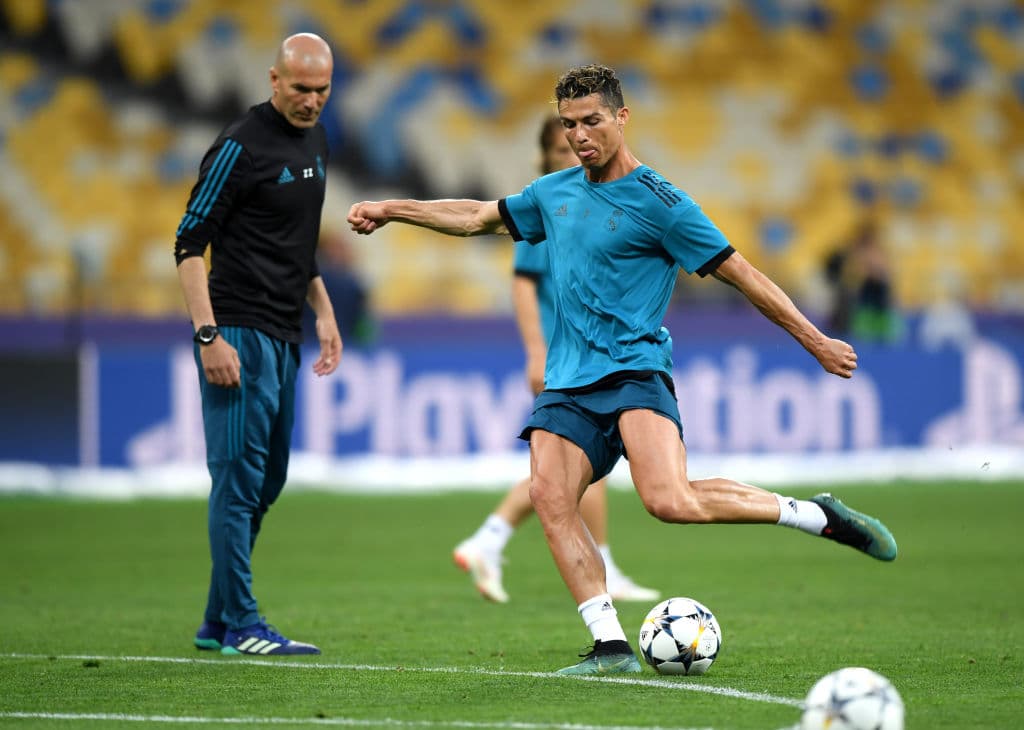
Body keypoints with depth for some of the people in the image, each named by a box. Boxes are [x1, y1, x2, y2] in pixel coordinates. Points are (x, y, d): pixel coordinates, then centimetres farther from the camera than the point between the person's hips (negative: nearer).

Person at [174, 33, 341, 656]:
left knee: (266, 482, 12)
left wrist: (324, 312, 19)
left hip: (285, 339, 9)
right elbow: (190, 242, -13)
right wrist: (209, 335, -20)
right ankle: (240, 625, -3)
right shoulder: (242, 146, -12)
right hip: (240, 334, -9)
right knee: (241, 478, -7)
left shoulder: (315, 142, 14)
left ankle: (218, 623, 19)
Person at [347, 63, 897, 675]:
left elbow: (741, 274, -3)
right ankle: (611, 647, -14)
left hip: (635, 372, -7)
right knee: (549, 496, -17)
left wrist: (816, 341, -1)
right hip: (567, 384, 7)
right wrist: (392, 208, 34)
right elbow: (480, 216, 33)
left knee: (669, 500, -27)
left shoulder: (659, 204, -5)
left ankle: (819, 516, -10)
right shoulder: (556, 193, 16)